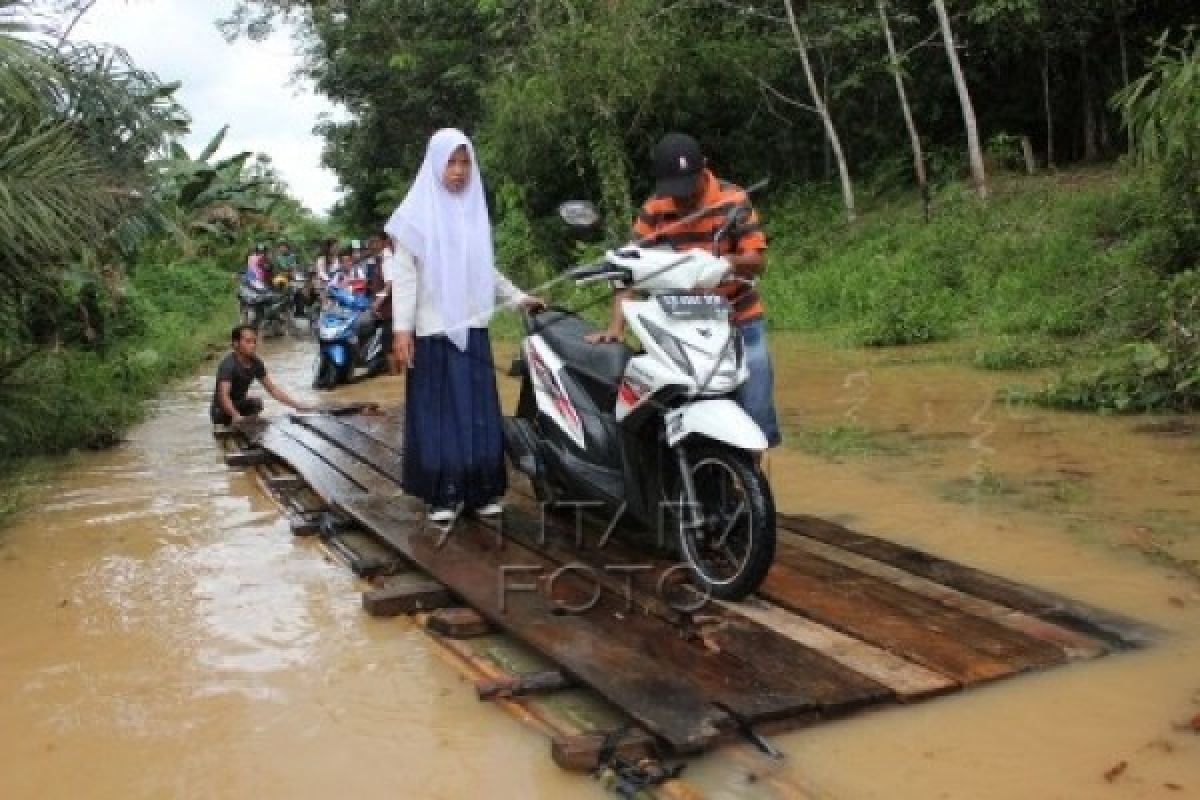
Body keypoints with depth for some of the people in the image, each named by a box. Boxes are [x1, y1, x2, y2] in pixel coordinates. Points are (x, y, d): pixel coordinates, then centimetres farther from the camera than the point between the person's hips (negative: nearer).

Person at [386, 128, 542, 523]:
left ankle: (482, 490, 12)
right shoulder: (418, 213, -2)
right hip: (432, 331, -4)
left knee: (479, 411, 5)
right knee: (439, 412, -1)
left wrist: (519, 297, 20)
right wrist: (401, 328, -12)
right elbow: (403, 274, -6)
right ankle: (443, 495, 5)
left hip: (472, 329, 4)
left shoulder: (476, 211, 12)